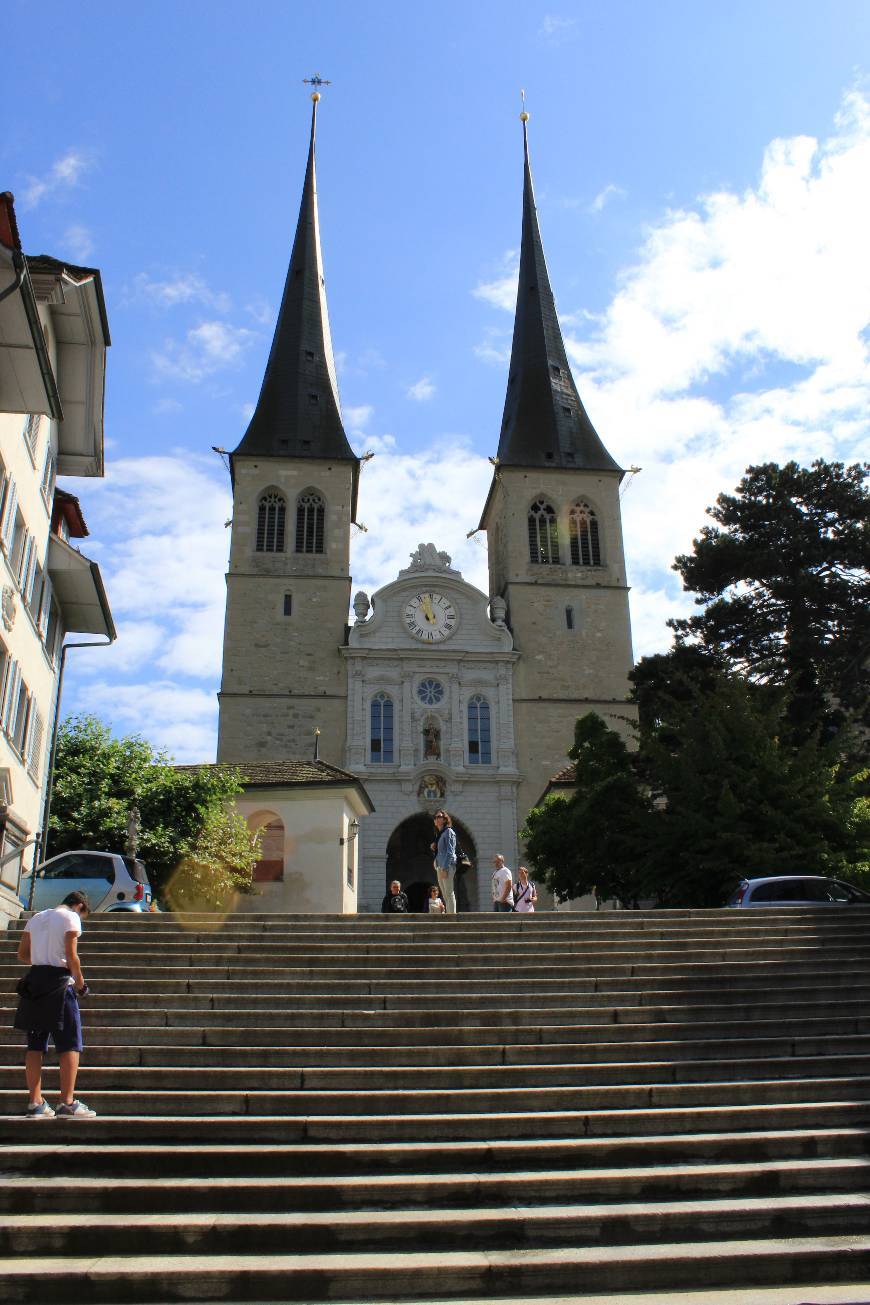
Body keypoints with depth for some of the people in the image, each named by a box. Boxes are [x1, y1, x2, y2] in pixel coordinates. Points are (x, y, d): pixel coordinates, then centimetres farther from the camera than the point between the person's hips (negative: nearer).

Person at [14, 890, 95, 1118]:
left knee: (35, 1045, 9)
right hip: (59, 982, -7)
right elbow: (71, 956, -11)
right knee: (70, 1044, -2)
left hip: (34, 980, 7)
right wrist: (80, 982, -1)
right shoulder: (71, 917, -3)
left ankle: (36, 1103, 10)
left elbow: (22, 955, 16)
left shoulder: (37, 918, 17)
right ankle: (67, 1103, -6)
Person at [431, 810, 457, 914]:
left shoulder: (448, 832, -5)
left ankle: (452, 914, -12)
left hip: (447, 866, -9)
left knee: (449, 893, -11)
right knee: (445, 894, 8)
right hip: (439, 866, 9)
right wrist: (434, 848, 6)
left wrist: (445, 868, -19)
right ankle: (449, 914, 10)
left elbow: (450, 852, -13)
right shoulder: (438, 834, 20)